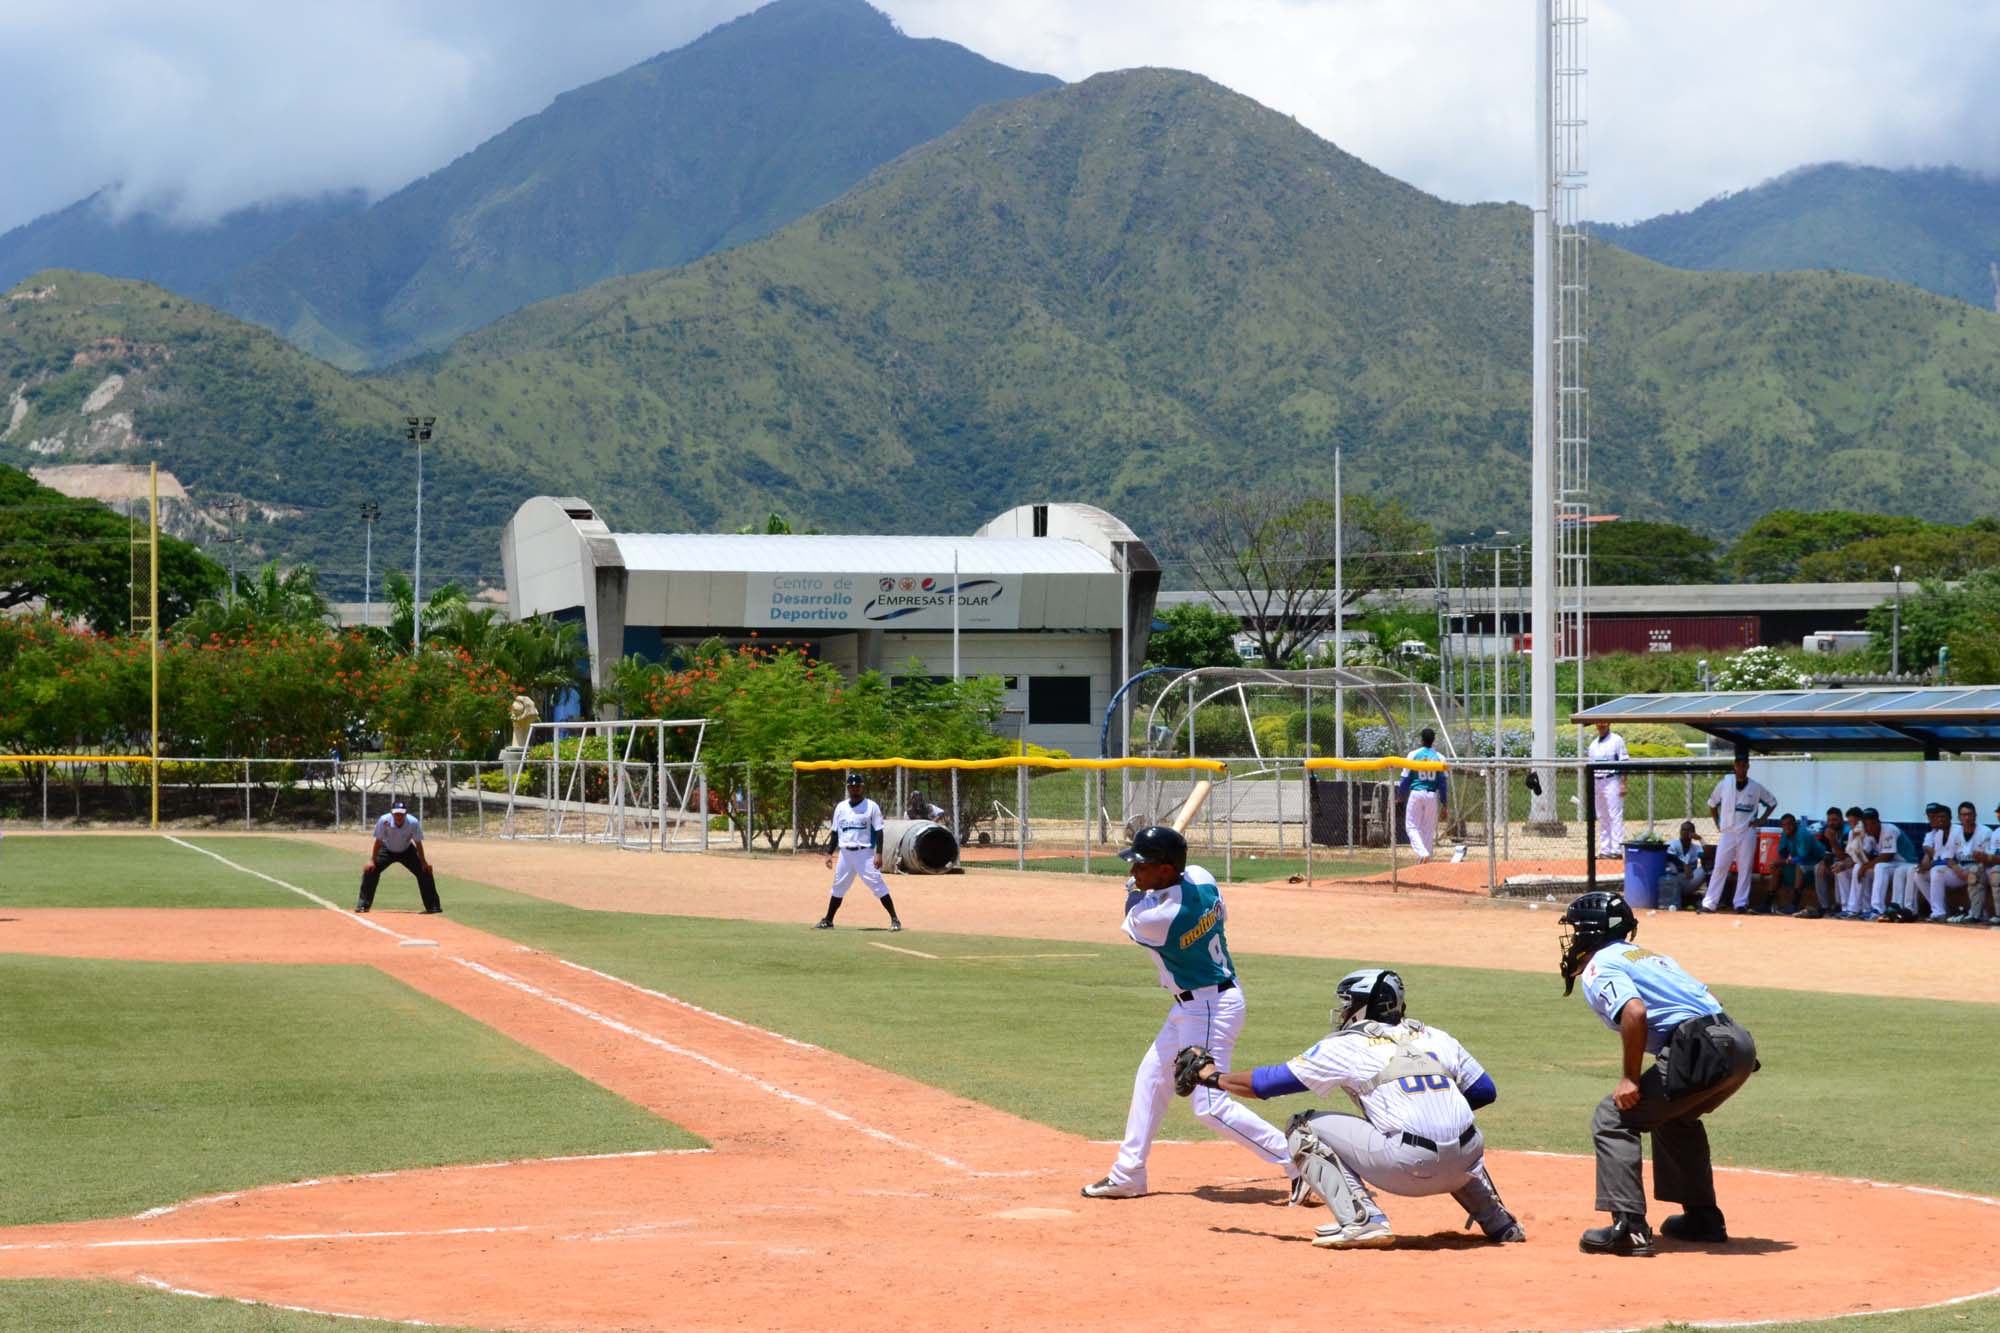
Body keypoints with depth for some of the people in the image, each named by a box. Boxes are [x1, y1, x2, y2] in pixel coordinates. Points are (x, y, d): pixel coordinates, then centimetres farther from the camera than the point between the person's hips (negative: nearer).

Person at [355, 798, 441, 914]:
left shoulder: (413, 822, -31)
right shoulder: (384, 821, -32)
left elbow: (418, 843, -19)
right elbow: (378, 841, -21)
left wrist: (423, 862, -20)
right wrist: (372, 860, -22)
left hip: (407, 851, 0)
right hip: (387, 850, 0)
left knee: (425, 871, -11)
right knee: (370, 870, -16)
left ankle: (433, 906, 2)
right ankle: (362, 905, -2)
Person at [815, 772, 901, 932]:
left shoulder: (871, 806, -3)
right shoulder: (840, 807, 11)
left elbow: (878, 831, -6)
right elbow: (835, 832, 16)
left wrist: (878, 854, -15)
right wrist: (830, 853, 11)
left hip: (865, 853, -5)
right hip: (845, 853, 5)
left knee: (877, 884, -11)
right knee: (838, 887, 11)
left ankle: (894, 919, -9)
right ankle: (827, 920, 21)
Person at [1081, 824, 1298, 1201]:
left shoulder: (1149, 918, -28)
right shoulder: (1201, 878, -7)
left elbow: (1133, 916, -3)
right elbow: (1220, 914, 13)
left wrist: (1136, 889, 15)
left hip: (1208, 1009, -10)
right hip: (1190, 1008, 10)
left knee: (1210, 1106, -9)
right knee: (1151, 1077, 18)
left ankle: (1297, 1162, -5)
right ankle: (1128, 1175, 28)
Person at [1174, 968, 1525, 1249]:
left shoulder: (1345, 1046, 8)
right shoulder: (1437, 1038, 19)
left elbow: (1269, 1082, 13)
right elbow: (1484, 1091, 20)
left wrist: (1211, 1075, 27)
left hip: (1407, 1167, -6)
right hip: (1465, 1162, 6)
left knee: (1304, 1129, 9)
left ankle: (1361, 1220, -4)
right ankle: (1498, 1222, 29)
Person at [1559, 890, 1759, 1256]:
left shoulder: (1597, 968, 2)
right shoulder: (1649, 955, 29)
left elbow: (1634, 1012, -17)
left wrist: (1632, 1078, -10)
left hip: (1701, 1049, -9)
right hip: (1741, 1044, 9)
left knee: (1612, 1119, 0)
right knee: (1675, 1116, 33)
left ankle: (1629, 1227, -10)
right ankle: (1703, 1218, 33)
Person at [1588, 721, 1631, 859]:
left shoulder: (1617, 740, -2)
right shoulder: (1593, 745, 17)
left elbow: (1624, 763, -7)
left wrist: (1623, 784, -15)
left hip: (1612, 781, -7)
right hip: (1597, 782, 7)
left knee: (1615, 817, -10)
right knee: (1602, 818, 8)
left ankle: (1617, 849, -12)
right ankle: (1605, 850, 11)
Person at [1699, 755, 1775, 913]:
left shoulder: (1756, 788, 2)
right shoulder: (1724, 784, 2)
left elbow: (1772, 803, 13)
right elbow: (1712, 804, 13)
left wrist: (1760, 819, 4)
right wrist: (1717, 824, 6)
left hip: (1747, 833, 0)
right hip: (1727, 832, 0)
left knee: (1745, 869, 1)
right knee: (1720, 867, -4)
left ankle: (1741, 903, 7)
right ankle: (1708, 903, -5)